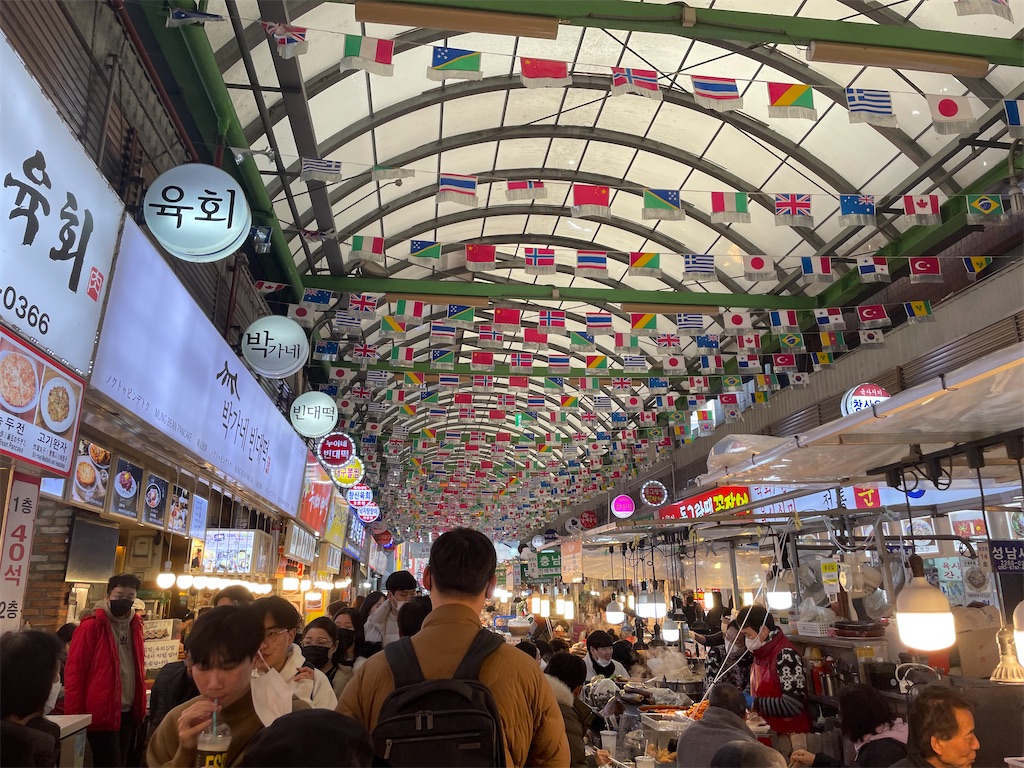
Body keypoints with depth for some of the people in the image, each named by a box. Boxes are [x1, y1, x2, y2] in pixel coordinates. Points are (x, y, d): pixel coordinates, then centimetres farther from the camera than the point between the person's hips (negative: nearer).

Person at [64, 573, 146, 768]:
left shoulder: (135, 626, 9)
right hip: (103, 714, -7)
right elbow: (74, 672, -11)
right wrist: (74, 716, -13)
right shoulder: (91, 626, -10)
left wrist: (141, 707, 15)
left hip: (130, 713, 7)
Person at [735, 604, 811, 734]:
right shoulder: (761, 653, 6)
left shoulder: (786, 655, -18)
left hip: (790, 733, -7)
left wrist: (753, 703, -20)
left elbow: (794, 705, -24)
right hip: (766, 730, 7)